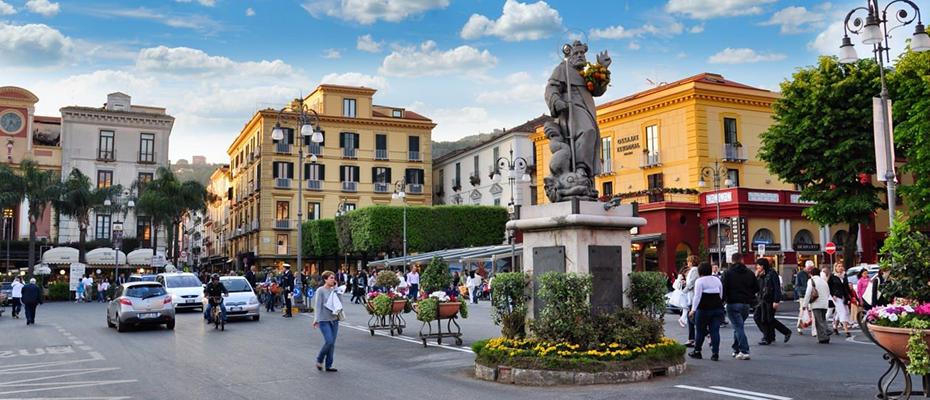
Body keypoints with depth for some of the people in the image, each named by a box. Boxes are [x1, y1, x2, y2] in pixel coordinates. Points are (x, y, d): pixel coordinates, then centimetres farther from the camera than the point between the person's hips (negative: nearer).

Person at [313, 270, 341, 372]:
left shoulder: (334, 290, 9)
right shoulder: (320, 290, -7)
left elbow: (340, 303, 5)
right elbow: (317, 306, -11)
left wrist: (336, 290, -3)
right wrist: (316, 319, -18)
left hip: (334, 319, 6)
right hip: (324, 320, -6)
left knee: (332, 343, 6)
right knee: (329, 341, -14)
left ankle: (328, 365, 14)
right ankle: (319, 360, 10)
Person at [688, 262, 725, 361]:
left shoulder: (699, 281, -5)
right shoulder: (717, 280, 14)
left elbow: (697, 296, -12)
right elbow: (721, 295, 18)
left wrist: (693, 310, -12)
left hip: (704, 309, -5)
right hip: (717, 308, 5)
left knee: (700, 331, 6)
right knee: (715, 331, 2)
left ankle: (697, 351, 16)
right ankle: (715, 353, -2)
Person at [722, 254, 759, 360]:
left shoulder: (728, 273, -6)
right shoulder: (750, 273, 6)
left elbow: (724, 288, -11)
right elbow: (756, 288, 9)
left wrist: (723, 300, -1)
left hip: (733, 303, -4)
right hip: (746, 304, 4)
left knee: (738, 327, -4)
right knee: (739, 326, 18)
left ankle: (744, 351, -12)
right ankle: (736, 349, 23)